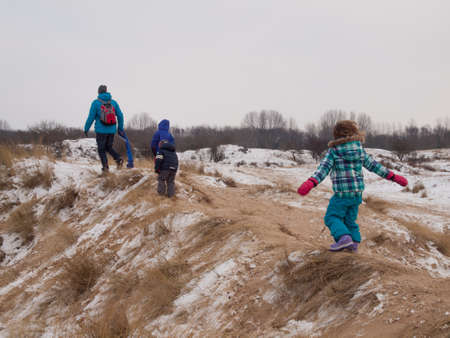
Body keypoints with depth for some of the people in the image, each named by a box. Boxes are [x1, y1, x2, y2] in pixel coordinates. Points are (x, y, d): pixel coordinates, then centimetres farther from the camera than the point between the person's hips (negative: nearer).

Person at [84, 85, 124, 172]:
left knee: (101, 149, 9)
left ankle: (105, 166, -4)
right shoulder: (113, 102, 4)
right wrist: (120, 128, 15)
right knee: (109, 147, 20)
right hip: (112, 130, 4)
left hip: (101, 130, -4)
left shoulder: (96, 103, -7)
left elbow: (91, 117, -7)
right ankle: (118, 159, -3)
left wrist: (86, 129, 3)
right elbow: (120, 116, 6)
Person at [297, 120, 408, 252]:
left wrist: (311, 182, -27)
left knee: (332, 217, 2)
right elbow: (374, 165, 9)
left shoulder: (333, 151, -5)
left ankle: (344, 237, -18)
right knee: (350, 219, 19)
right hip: (357, 192, 5)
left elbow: (323, 168, -17)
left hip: (342, 193, -5)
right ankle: (354, 242, 12)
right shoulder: (360, 150, 6)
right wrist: (393, 176, 18)